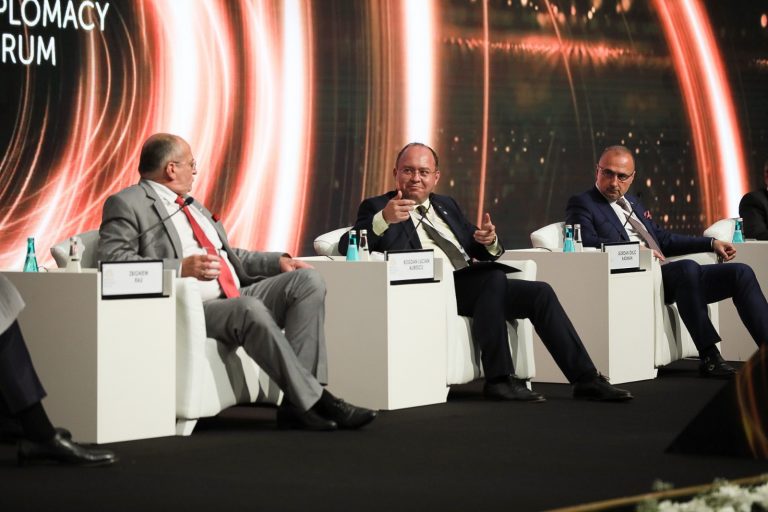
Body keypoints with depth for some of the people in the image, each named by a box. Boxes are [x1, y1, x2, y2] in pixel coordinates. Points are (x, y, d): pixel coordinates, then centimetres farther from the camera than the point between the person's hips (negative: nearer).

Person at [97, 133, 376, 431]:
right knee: (250, 309, -36)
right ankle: (314, 401, -27)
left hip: (236, 296, 9)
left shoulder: (191, 205, 27)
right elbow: (111, 258, -14)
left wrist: (278, 261, 14)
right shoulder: (126, 204, 0)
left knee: (308, 281, -11)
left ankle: (296, 405, -21)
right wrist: (180, 268, -24)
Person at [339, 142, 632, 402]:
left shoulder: (446, 205, 27)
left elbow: (481, 252, 23)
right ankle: (499, 380, -28)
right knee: (493, 278, -32)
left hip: (471, 286, 7)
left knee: (540, 293, -12)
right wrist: (383, 219, -27)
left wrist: (489, 240, -2)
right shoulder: (377, 207, 7)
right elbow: (346, 248, -10)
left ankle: (585, 379, -12)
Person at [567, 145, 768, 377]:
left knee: (741, 273, -6)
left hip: (665, 274, 8)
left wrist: (711, 243, 21)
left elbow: (663, 239, 31)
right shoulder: (582, 204, 4)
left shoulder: (632, 202, 28)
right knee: (688, 268, -36)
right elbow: (587, 242, -15)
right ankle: (709, 358, -34)